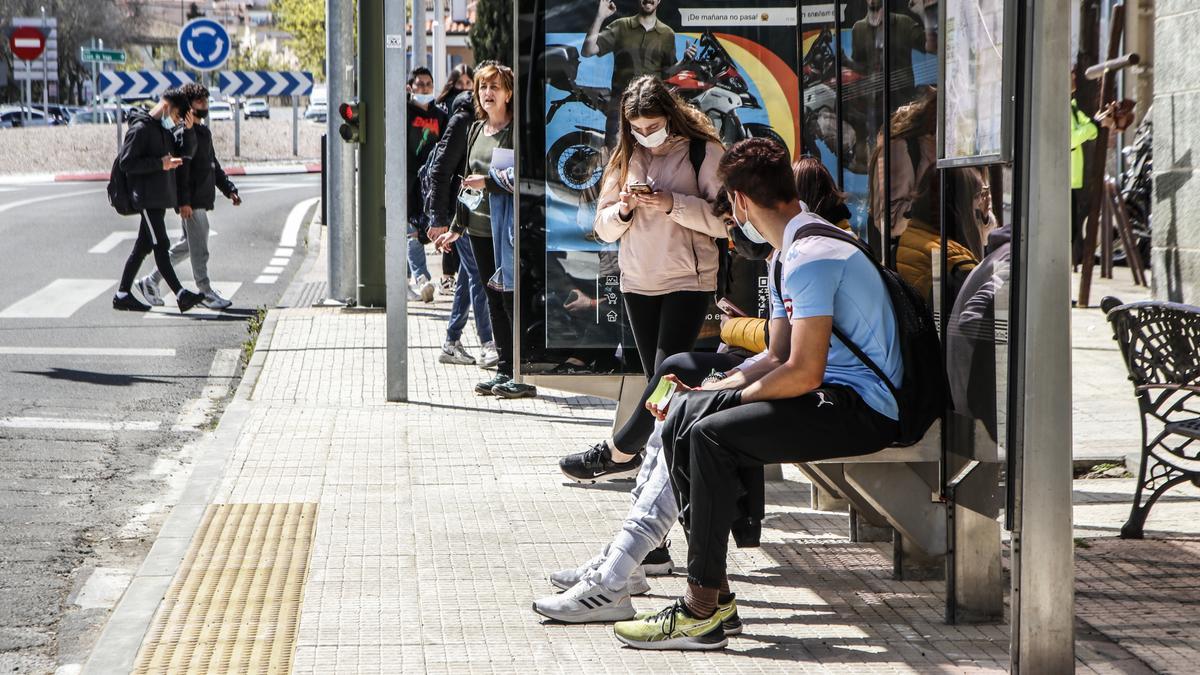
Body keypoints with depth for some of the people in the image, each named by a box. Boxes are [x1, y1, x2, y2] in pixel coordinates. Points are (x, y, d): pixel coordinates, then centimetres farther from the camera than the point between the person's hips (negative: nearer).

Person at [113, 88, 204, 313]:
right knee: (161, 246, -10)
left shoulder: (166, 129, 16)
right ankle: (181, 295, -15)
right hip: (147, 199, -9)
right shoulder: (141, 129, -12)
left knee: (142, 246, 11)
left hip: (160, 198, 9)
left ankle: (122, 295, 17)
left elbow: (187, 151, 15)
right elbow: (126, 162, -16)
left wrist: (188, 129, -1)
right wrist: (160, 164, -19)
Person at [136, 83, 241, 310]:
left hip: (203, 199, 10)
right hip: (192, 203, -10)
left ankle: (150, 281, 23)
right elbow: (180, 169, -18)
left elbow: (214, 165, 26)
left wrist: (229, 189, 17)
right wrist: (184, 201, -23)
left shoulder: (204, 132, 19)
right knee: (199, 249, -5)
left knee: (187, 245, 15)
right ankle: (206, 293, 1)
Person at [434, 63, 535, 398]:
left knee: (512, 297, -5)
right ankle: (505, 370, 17)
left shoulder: (518, 131, -8)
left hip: (506, 229, -7)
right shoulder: (476, 130, 14)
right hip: (479, 228, 7)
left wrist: (488, 183, -17)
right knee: (494, 299, 10)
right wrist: (457, 226, 19)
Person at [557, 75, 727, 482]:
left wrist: (672, 204, -21)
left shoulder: (704, 152, -5)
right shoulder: (627, 158, 11)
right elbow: (604, 228, 11)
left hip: (689, 281, -5)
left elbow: (725, 219, -13)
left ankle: (616, 453, -5)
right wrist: (624, 209, -10)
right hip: (638, 282, 5)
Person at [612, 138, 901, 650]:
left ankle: (700, 614, -20)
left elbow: (803, 373, -23)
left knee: (712, 435, -24)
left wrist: (732, 396, -8)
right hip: (833, 397, 10)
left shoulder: (811, 257, -18)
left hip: (863, 410, -10)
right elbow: (779, 359, 20)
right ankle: (714, 589, 0)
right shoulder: (788, 256, 17)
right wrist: (702, 392, 8)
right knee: (682, 419, 2)